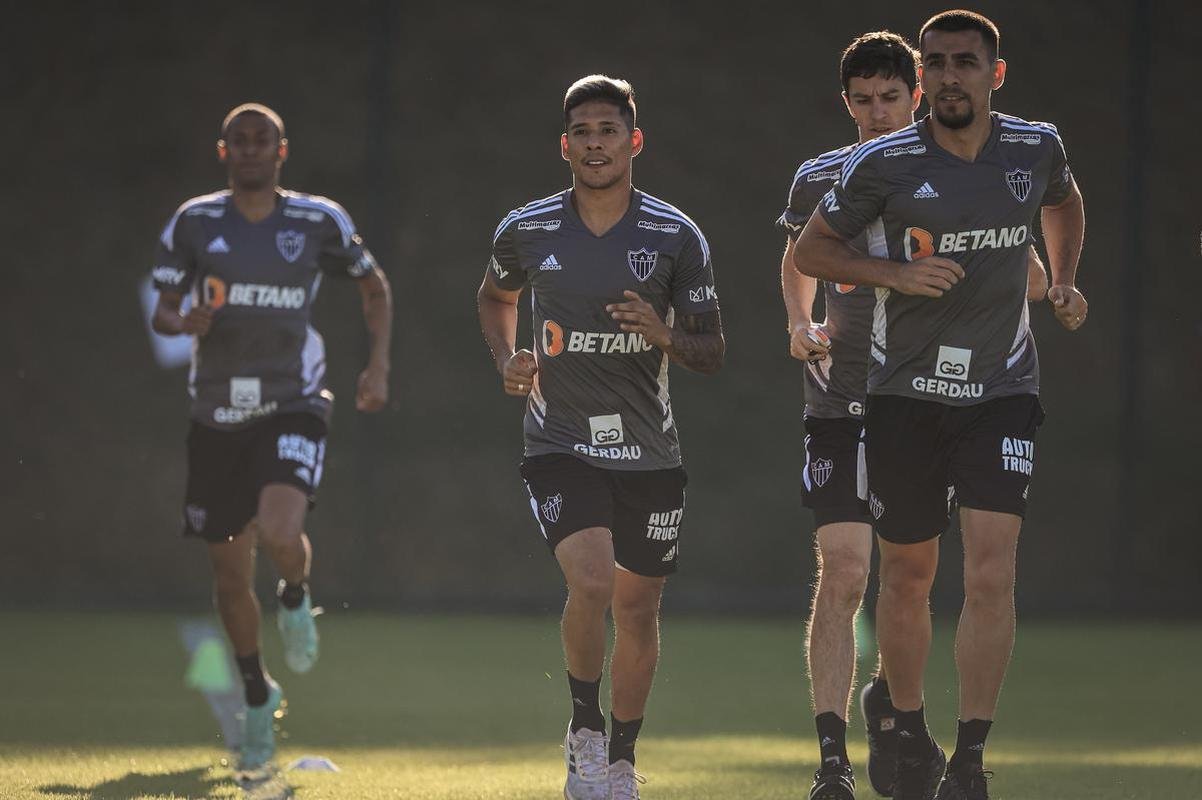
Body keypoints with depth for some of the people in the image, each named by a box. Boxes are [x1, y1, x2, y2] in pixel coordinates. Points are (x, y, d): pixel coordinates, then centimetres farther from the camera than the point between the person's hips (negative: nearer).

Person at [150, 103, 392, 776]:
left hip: (294, 407, -2)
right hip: (218, 417, 2)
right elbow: (162, 311, 5)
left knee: (280, 534, -27)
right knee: (231, 574, 7)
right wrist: (185, 322, -19)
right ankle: (258, 696, 29)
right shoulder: (194, 223, 2)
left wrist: (379, 367, 3)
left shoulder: (319, 221, 0)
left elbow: (375, 286, 14)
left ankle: (297, 596, 10)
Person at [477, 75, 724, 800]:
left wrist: (665, 335, -20)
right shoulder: (527, 231, -1)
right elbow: (495, 297, 21)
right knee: (591, 583, -23)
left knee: (637, 611, 9)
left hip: (651, 456, 1)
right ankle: (584, 729, 1)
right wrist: (508, 361, 2)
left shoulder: (677, 236, -4)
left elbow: (713, 353, 1)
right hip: (561, 447, -1)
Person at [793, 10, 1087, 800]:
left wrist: (1064, 282, 9)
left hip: (1004, 394, 0)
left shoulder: (1037, 148, -1)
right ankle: (912, 736, 30)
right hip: (906, 398, 0)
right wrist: (899, 275, -15)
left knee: (991, 572, -14)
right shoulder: (882, 164, -9)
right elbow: (811, 249, 0)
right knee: (908, 577, 8)